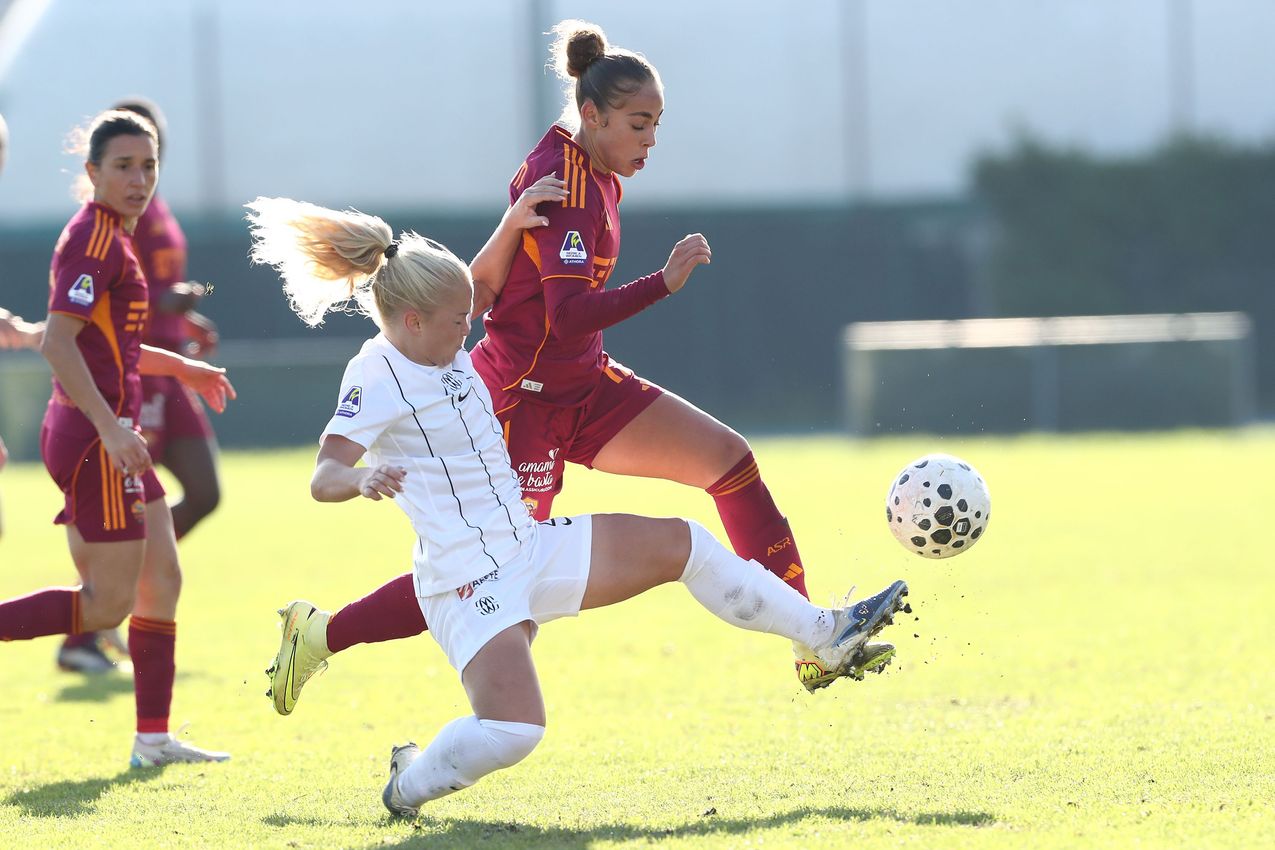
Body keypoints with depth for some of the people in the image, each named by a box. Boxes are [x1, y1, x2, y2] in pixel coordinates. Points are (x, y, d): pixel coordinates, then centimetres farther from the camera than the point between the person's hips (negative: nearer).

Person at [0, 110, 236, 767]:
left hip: (109, 434, 10)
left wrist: (181, 368, 32)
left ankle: (153, 739, 15)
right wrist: (109, 428, -28)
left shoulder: (112, 236, 16)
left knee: (162, 580, 11)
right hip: (95, 436, -10)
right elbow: (57, 342, -24)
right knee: (109, 603, -10)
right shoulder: (96, 237, -15)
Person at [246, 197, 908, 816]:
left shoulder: (455, 361, 9)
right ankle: (408, 786, 2)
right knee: (513, 731, -27)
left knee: (679, 544, 11)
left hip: (531, 549, 9)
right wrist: (364, 478, -50)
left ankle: (826, 638, 22)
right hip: (468, 580, -9)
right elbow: (323, 477, -28)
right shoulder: (376, 374, -17)